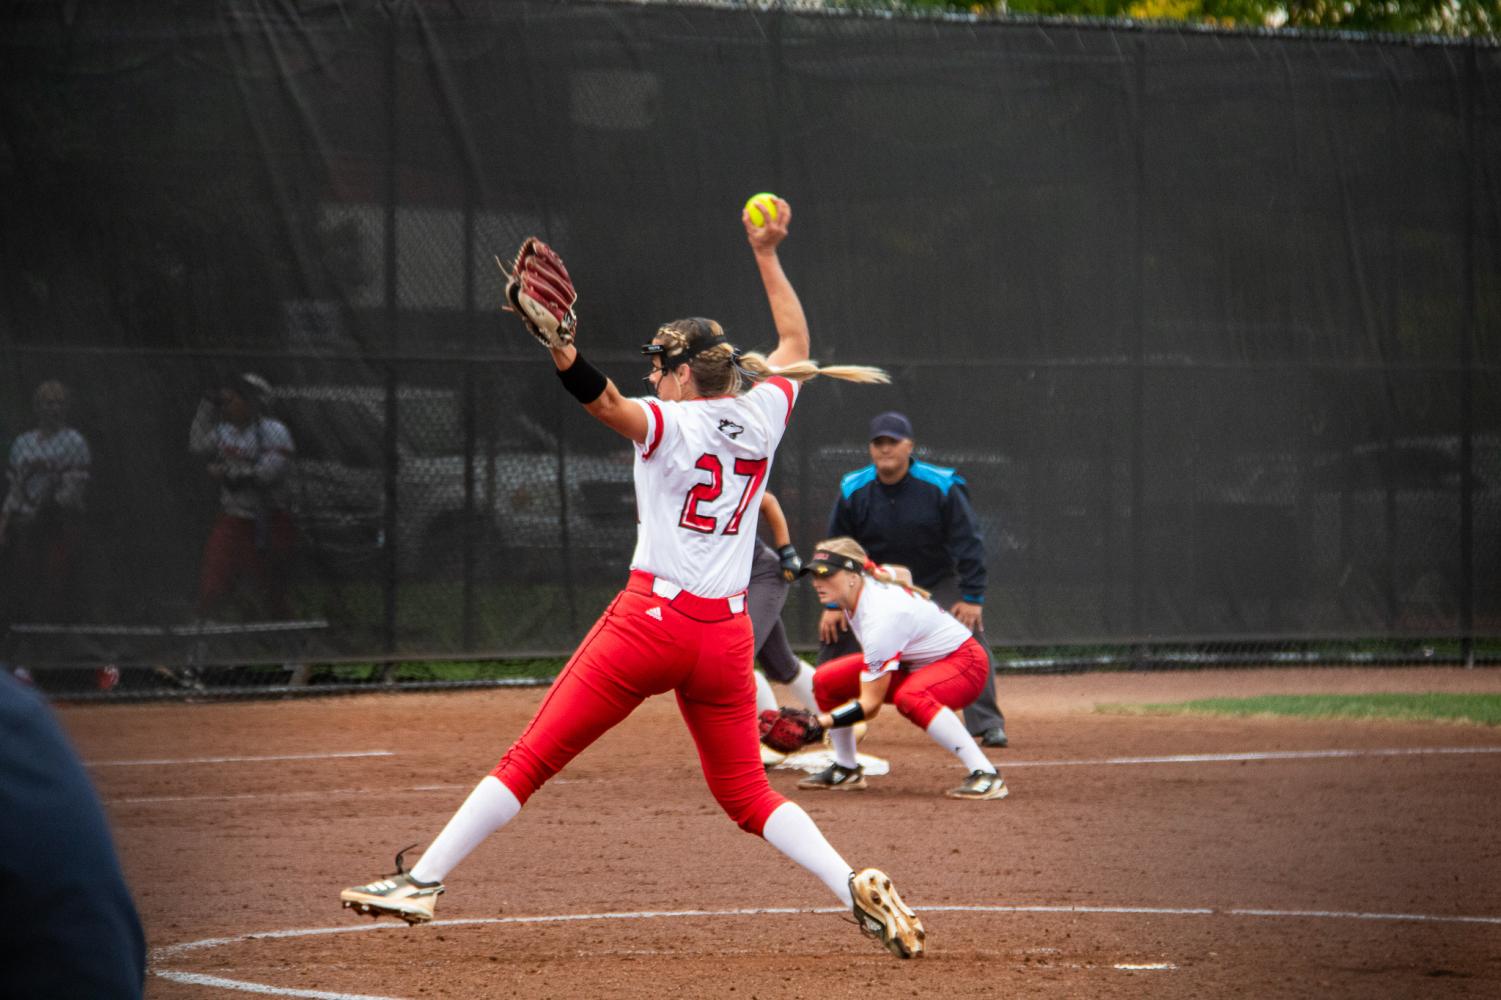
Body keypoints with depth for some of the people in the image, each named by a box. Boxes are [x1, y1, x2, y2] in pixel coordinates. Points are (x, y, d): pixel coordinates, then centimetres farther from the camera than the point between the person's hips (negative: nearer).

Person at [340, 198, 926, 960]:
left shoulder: (668, 424, -4)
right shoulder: (761, 418, 10)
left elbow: (607, 404, -27)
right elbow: (795, 346, 29)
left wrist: (558, 349, -42)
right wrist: (767, 256, 35)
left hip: (651, 618, -5)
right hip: (727, 633, 5)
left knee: (531, 758, -2)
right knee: (746, 791, 15)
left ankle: (422, 881, -4)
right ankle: (859, 890, -3)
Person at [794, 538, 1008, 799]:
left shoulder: (881, 618, -34)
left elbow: (871, 704, -31)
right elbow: (902, 573, 15)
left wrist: (820, 722, -37)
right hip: (912, 662, 10)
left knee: (909, 697, -42)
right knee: (826, 680, 2)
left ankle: (986, 775, -39)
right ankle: (846, 770, 20)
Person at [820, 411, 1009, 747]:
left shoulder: (942, 487, -22)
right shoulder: (853, 491, -15)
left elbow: (968, 543, -16)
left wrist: (972, 597, -21)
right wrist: (833, 603, -8)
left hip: (938, 581, -2)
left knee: (970, 632, -22)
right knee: (834, 630, -9)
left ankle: (986, 724, -14)